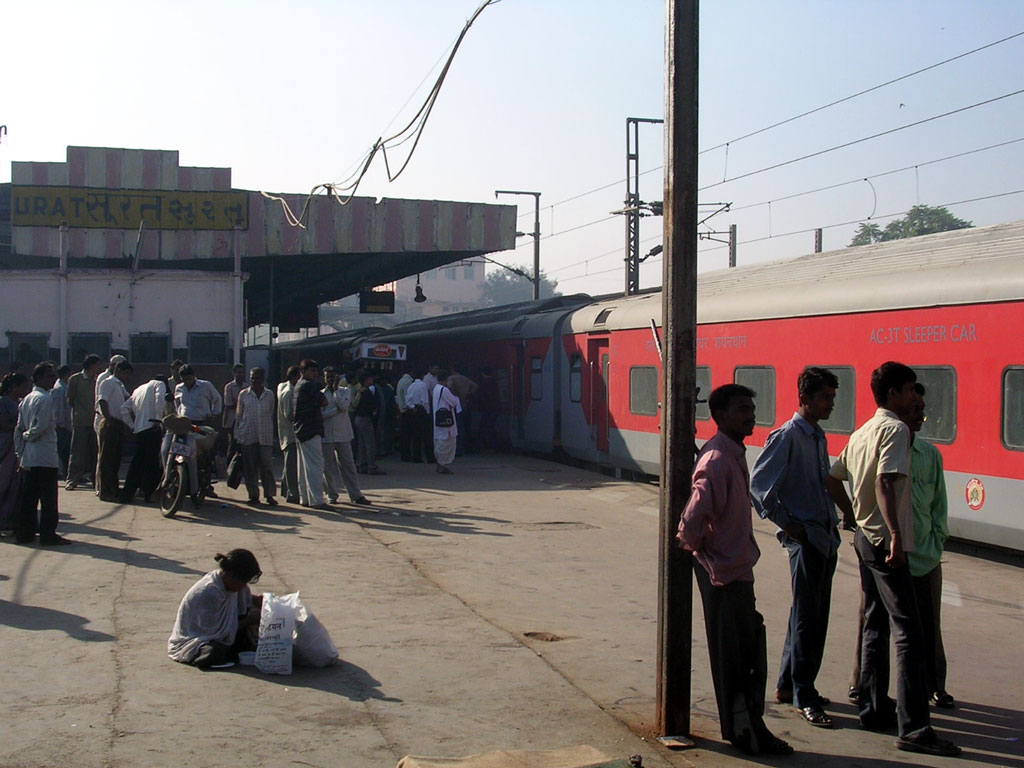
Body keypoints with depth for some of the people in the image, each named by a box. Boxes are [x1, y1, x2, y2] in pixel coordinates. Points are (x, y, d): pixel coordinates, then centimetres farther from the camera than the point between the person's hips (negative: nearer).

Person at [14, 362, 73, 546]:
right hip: (45, 457, -8)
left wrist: (20, 452, 13)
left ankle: (24, 532, 16)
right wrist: (28, 436, 0)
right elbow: (40, 428, -20)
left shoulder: (26, 399, 13)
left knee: (28, 497, 12)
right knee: (48, 498, -2)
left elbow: (19, 428, 13)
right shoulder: (45, 399, -13)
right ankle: (48, 534, 1)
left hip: (28, 457, 8)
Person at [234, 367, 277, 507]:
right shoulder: (243, 394, 6)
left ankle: (269, 495, 2)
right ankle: (253, 495, 9)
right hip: (247, 437, 0)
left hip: (266, 437, 0)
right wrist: (237, 437, 6)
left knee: (267, 466, -4)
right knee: (250, 467, 2)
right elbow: (238, 416, 9)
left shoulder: (269, 395, 8)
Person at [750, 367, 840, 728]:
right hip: (805, 538, -9)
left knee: (815, 617, 13)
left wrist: (833, 525, 12)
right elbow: (759, 485, -17)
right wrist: (787, 524, -14)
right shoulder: (787, 437, -12)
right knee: (806, 618, -4)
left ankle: (788, 685, 25)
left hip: (826, 536, 9)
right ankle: (804, 697, 4)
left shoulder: (819, 437, 14)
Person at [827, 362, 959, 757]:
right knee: (908, 632, -10)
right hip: (884, 540, -10)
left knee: (875, 625, 15)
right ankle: (913, 728, -13)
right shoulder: (895, 429, -12)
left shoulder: (862, 433, 15)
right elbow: (886, 483, -25)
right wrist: (895, 536, -30)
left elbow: (832, 478, 20)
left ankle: (873, 709, 20)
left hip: (865, 537, 10)